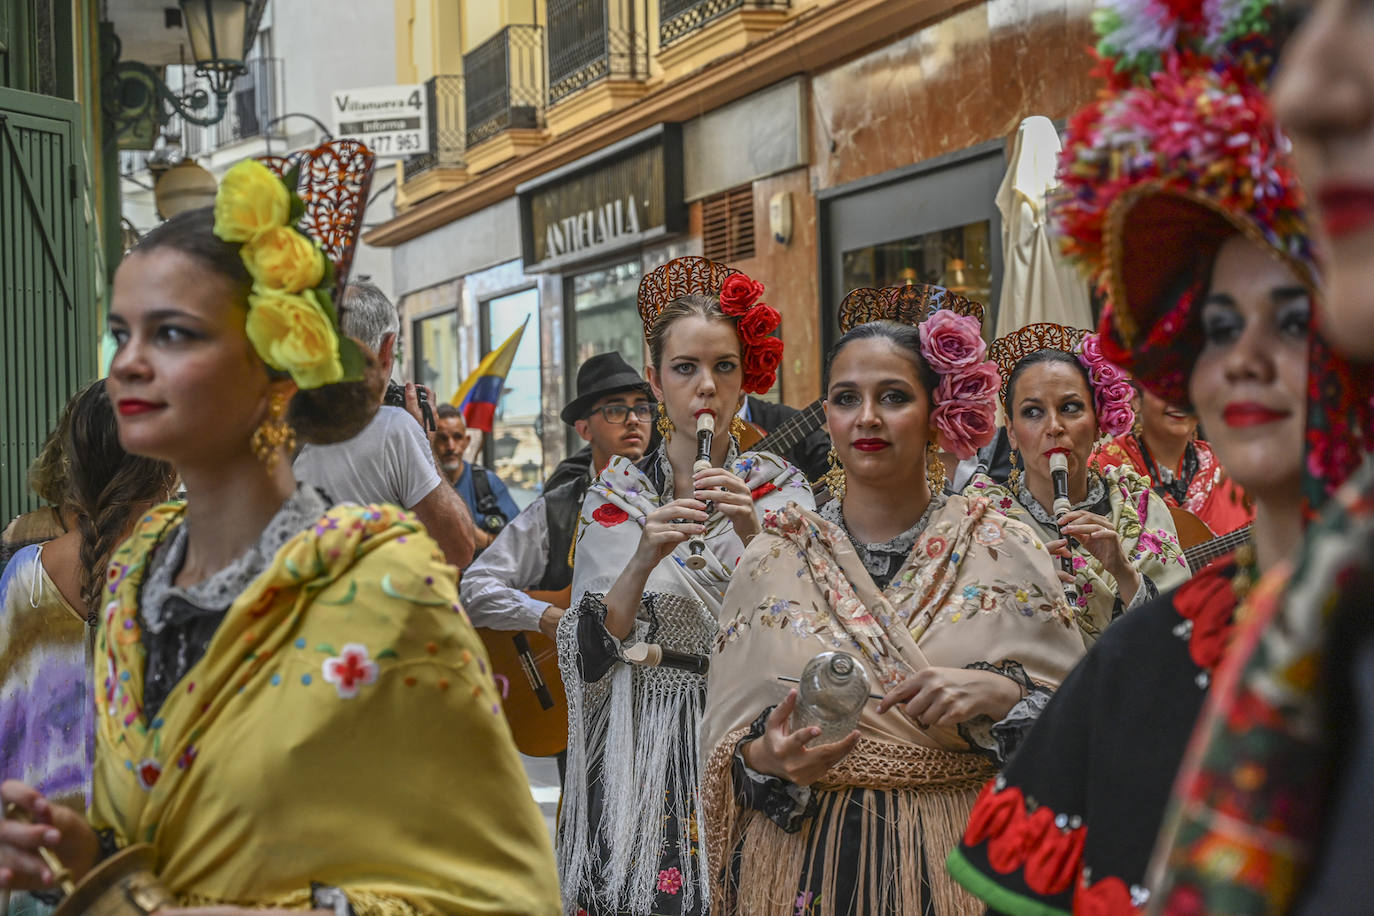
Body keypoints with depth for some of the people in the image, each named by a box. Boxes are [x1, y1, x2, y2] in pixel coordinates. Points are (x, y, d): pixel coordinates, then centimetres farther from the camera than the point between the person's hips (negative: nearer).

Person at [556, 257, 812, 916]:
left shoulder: (778, 488, 3)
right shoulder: (616, 497, 2)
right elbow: (588, 658, -5)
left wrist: (751, 533, -18)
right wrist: (643, 560, -19)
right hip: (643, 757, 0)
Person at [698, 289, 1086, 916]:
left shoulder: (1006, 553, -1)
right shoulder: (772, 561, 2)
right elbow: (725, 743, 2)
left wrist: (1000, 695, -20)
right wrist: (766, 757, -18)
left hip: (963, 862, 0)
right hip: (805, 864, 1)